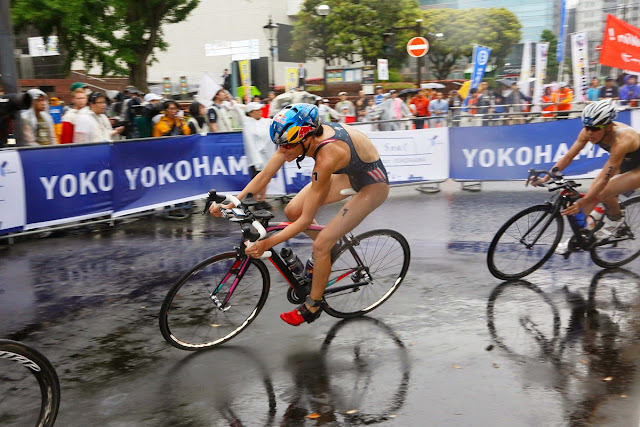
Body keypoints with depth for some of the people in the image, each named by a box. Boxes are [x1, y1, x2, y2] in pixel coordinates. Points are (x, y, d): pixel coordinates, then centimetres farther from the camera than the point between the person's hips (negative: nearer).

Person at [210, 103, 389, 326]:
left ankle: (313, 306, 11)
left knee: (321, 244, -11)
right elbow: (263, 176, -11)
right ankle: (330, 249, 23)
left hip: (372, 184, -8)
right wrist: (230, 204, -18)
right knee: (292, 211, -2)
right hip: (350, 172, 8)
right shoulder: (295, 136, -20)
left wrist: (266, 244, -30)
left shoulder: (327, 157, -39)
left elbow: (306, 220, -32)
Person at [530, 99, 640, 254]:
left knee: (603, 193, -27)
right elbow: (568, 156, -15)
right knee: (592, 197, -8)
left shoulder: (622, 139, -39)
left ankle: (615, 220, 2)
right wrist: (545, 178, -21)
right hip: (622, 165, 7)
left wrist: (581, 203, -40)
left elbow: (604, 178, -39)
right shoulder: (588, 132, -21)